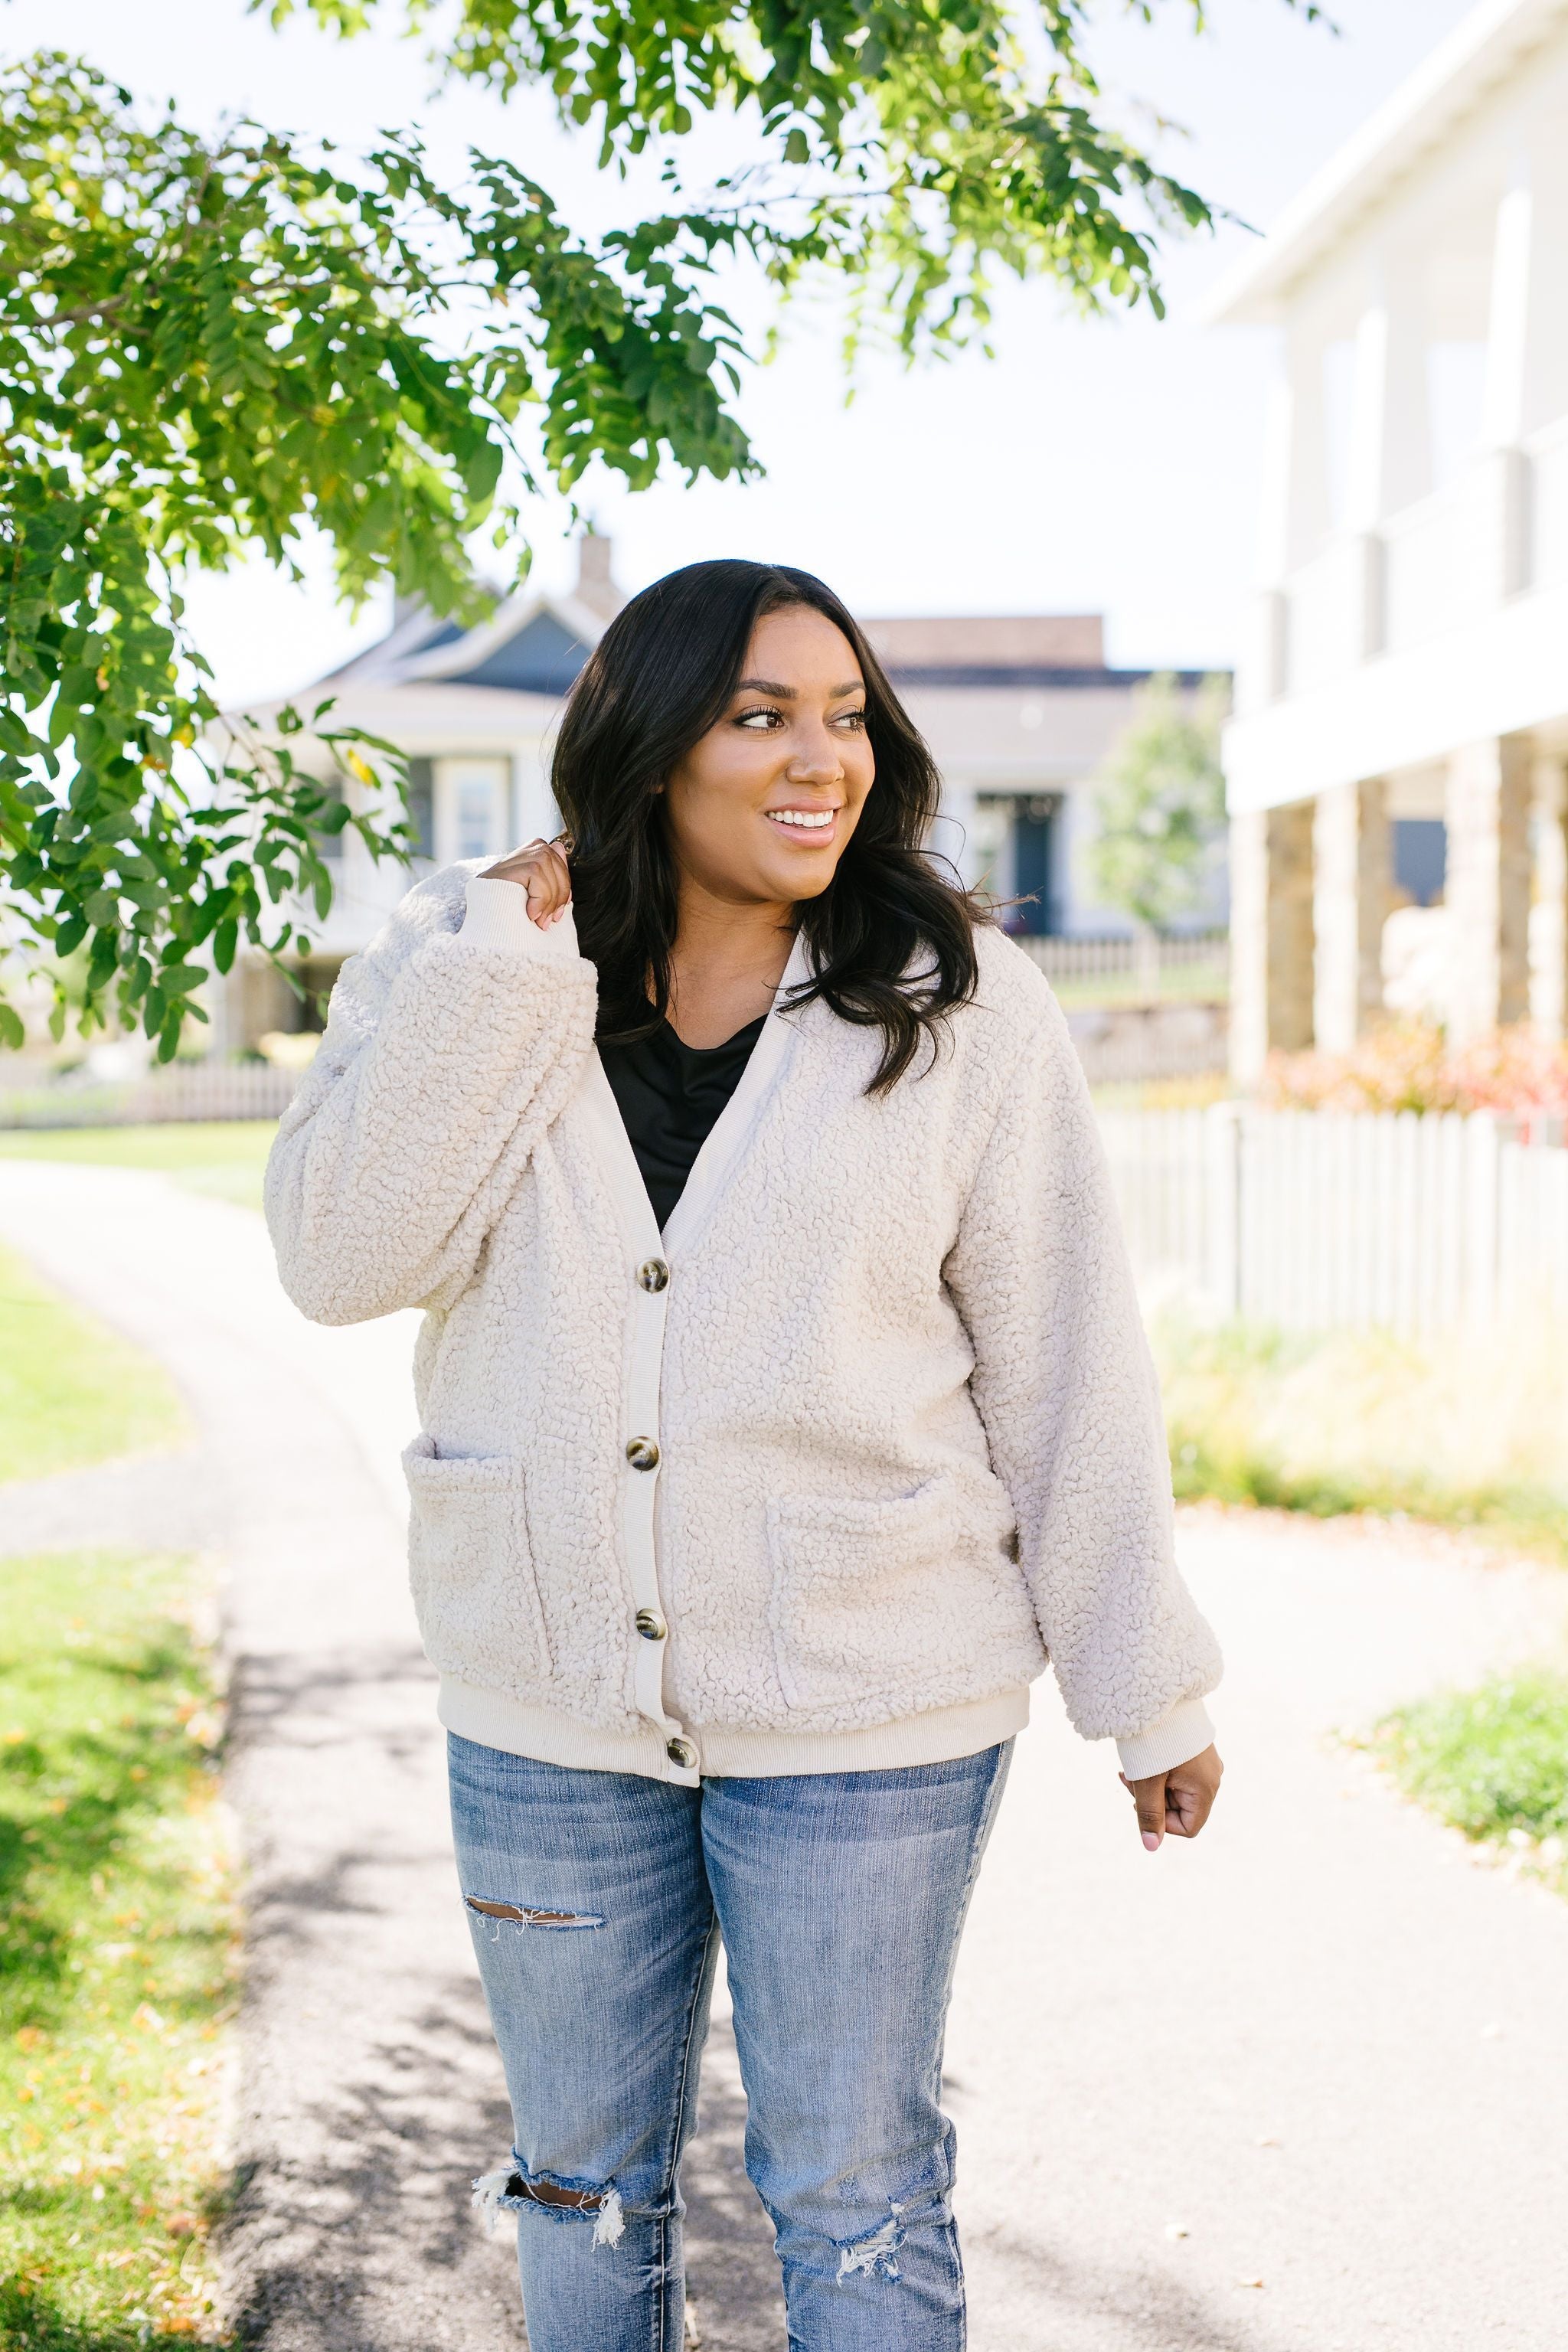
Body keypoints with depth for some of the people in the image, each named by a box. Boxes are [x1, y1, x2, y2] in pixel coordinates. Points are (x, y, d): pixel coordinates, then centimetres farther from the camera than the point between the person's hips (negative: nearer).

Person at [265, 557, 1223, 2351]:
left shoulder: (960, 1009, -7)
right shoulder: (466, 972, -3)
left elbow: (1063, 1365, -3)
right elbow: (339, 1257, -16)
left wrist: (1147, 1692, 1)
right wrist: (508, 962, -20)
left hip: (866, 1710, -2)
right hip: (549, 1704, 2)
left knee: (854, 2198, 11)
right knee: (582, 2180, 20)